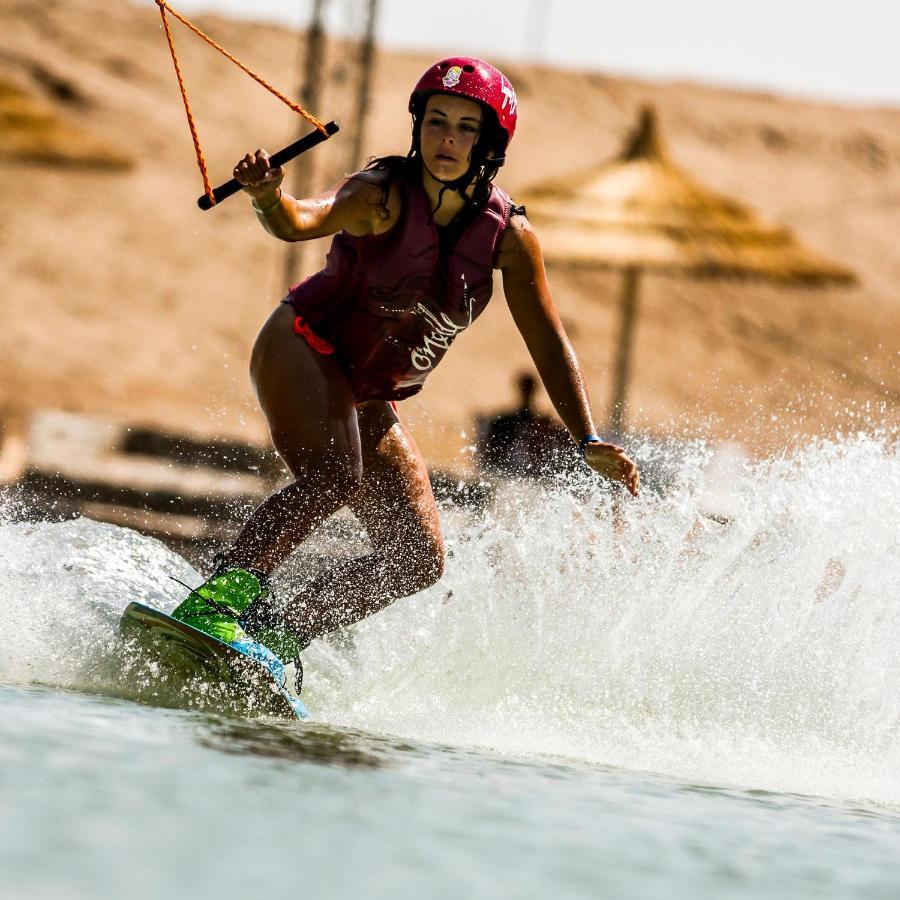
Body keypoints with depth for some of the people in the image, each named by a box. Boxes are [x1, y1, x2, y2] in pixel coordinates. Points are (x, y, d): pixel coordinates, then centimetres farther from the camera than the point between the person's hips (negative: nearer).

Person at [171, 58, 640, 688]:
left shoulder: (509, 235, -9)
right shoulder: (384, 194, -22)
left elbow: (549, 343, -3)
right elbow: (304, 221, -41)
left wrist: (589, 441, -13)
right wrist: (268, 197, -65)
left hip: (368, 399, 6)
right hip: (302, 353, -6)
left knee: (419, 561, -1)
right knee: (334, 478, -33)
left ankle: (279, 634, 1)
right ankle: (222, 595, -34)